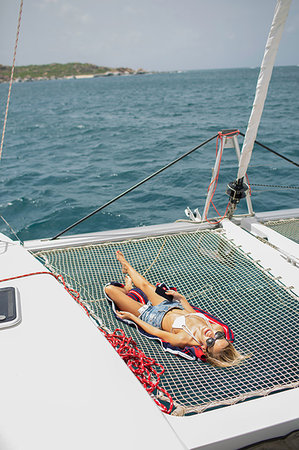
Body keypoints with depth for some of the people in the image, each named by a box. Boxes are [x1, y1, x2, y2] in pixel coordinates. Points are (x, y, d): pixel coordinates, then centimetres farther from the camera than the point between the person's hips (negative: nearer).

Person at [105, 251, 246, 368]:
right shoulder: (218, 329, -26)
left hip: (151, 315, -5)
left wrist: (132, 316, -14)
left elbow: (156, 332, -26)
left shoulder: (184, 340, -43)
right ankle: (127, 267, 59)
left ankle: (126, 289, 39)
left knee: (109, 289, 0)